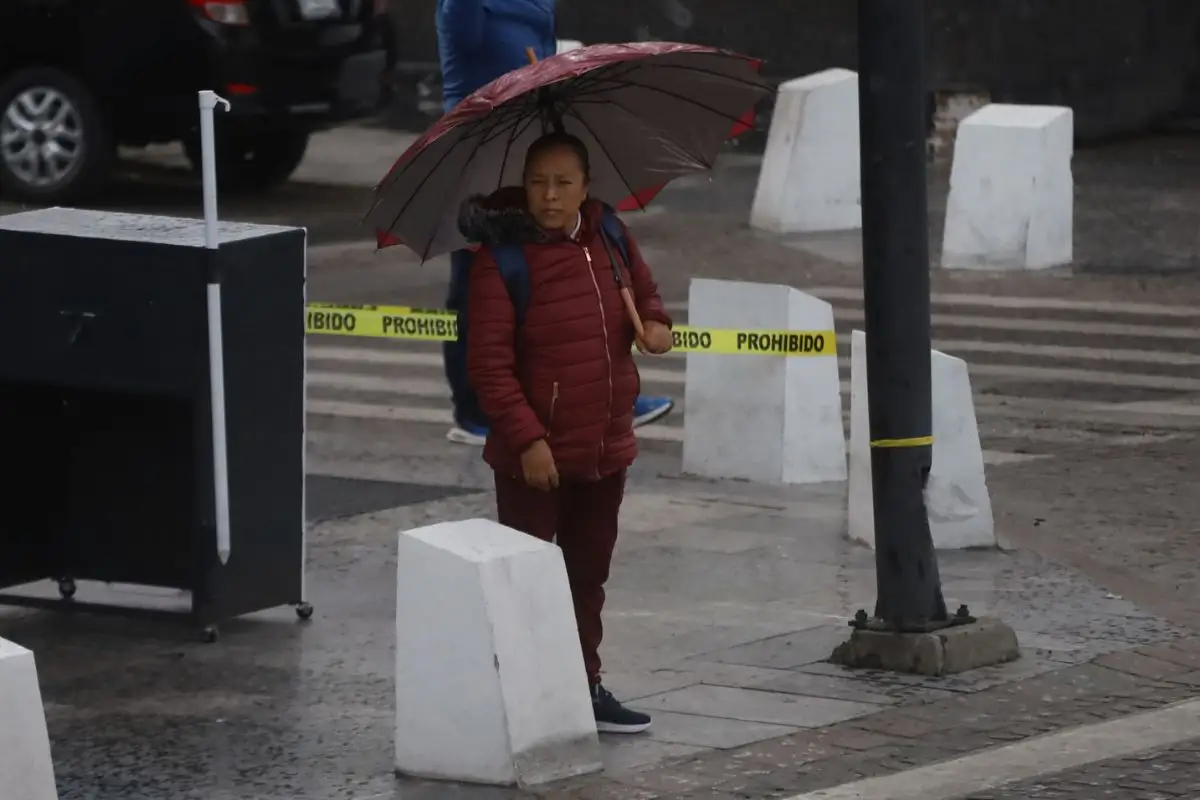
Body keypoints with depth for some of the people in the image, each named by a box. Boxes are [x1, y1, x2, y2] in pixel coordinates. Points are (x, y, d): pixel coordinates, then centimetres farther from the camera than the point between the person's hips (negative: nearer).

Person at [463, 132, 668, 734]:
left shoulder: (608, 239, 4)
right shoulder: (502, 256, -15)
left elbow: (644, 294, 22)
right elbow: (489, 363, -17)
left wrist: (655, 324, -2)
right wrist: (527, 439, -22)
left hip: (605, 448, 6)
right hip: (534, 455, -6)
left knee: (589, 575, 18)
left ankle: (586, 686, 30)